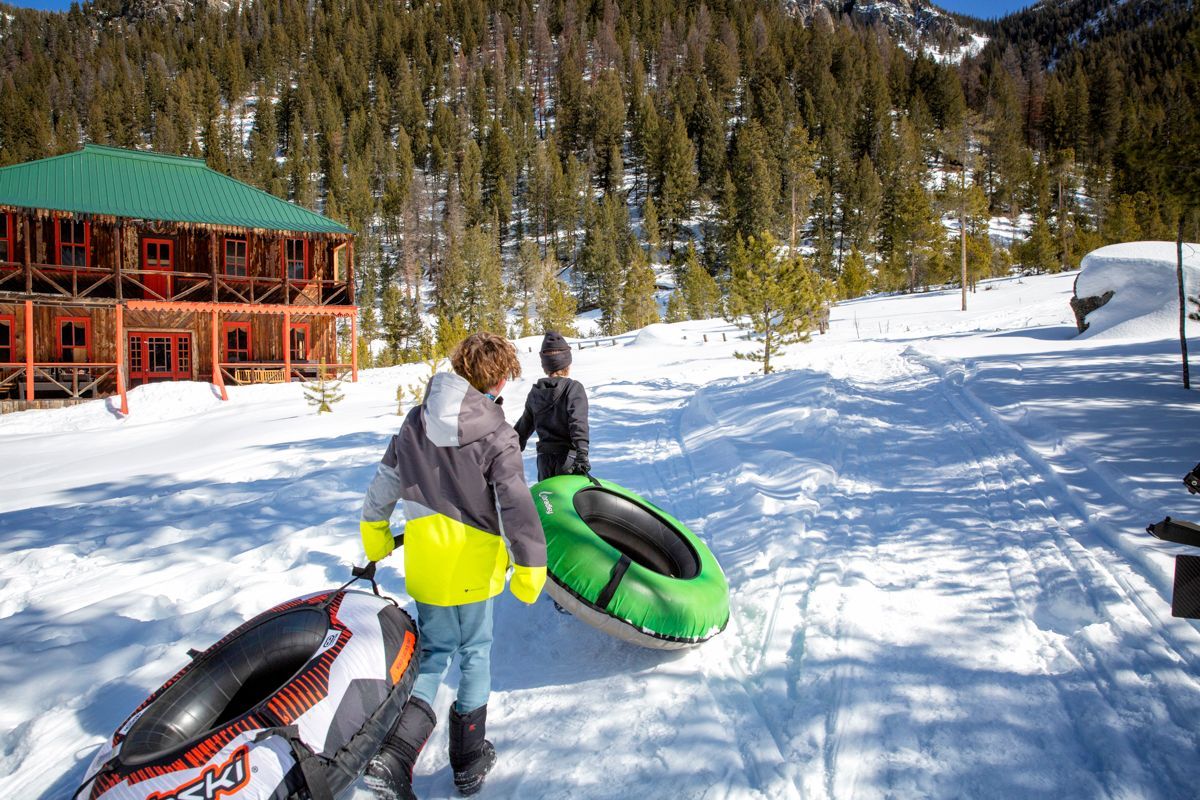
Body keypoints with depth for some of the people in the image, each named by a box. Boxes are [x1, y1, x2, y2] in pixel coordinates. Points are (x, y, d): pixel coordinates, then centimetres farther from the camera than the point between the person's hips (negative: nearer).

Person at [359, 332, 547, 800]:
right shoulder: (495, 434, -16)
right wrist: (529, 568, -12)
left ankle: (392, 757, 2)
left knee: (434, 652, 17)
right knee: (475, 653, 15)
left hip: (424, 563, 4)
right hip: (473, 564, -4)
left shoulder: (417, 423, 0)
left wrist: (376, 534, 24)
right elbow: (516, 507, -20)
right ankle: (468, 761, 28)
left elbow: (384, 482, 10)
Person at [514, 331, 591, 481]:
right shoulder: (573, 388, -7)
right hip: (568, 457, -5)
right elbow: (578, 423, -19)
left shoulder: (535, 393, 7)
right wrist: (582, 454, -25)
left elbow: (524, 426, 14)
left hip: (544, 459, 5)